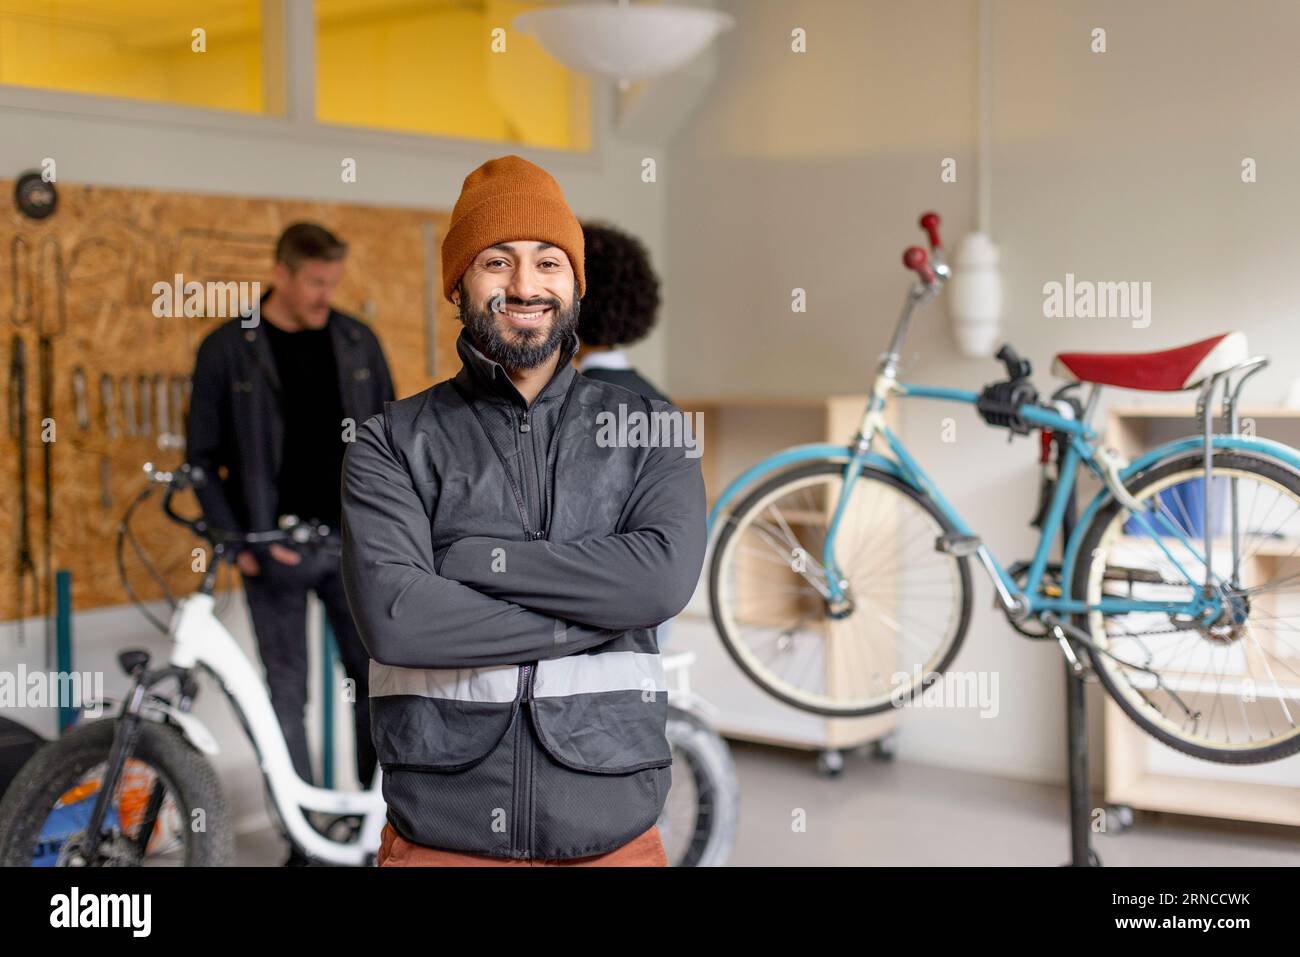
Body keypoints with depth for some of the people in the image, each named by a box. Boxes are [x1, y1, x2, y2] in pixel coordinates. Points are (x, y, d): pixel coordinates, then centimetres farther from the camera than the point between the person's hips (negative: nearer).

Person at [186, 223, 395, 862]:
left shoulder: (357, 341, 5)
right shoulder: (228, 349, -3)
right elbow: (203, 457, -1)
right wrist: (237, 541, -9)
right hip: (275, 547, -2)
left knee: (377, 677, 3)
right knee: (286, 692, 4)